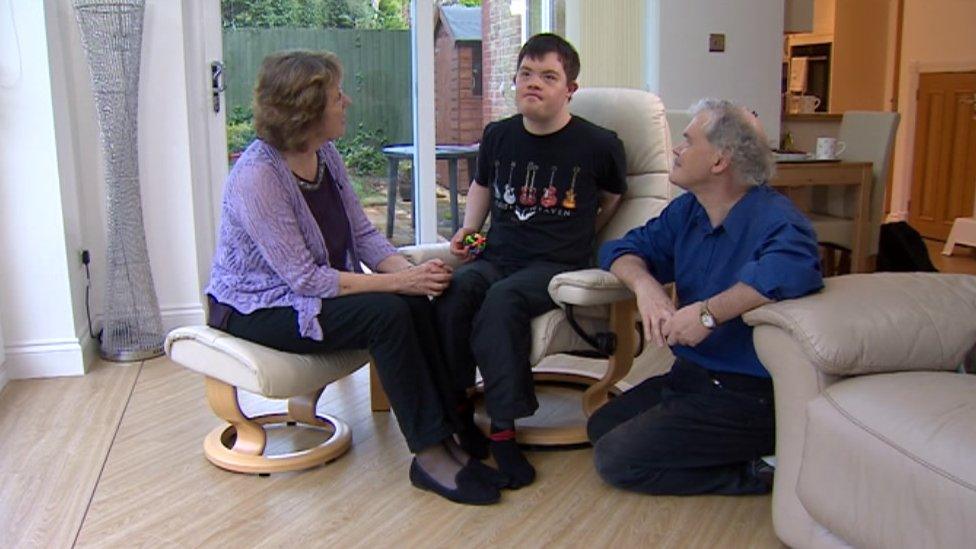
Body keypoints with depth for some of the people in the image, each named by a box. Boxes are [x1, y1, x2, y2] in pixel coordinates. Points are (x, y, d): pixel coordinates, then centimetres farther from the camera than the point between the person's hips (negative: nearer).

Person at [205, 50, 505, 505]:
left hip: (313, 291, 7)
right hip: (255, 310, -7)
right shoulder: (256, 176, -24)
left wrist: (410, 270, -18)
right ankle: (428, 455, -19)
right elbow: (304, 279, -26)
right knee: (387, 313, -27)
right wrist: (397, 282, -27)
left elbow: (364, 234, 2)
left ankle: (448, 435, -13)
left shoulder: (324, 154, 1)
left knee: (416, 303, -18)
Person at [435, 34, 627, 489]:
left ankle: (503, 427, -26)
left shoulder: (598, 145, -1)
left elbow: (610, 199, 18)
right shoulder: (497, 136, 10)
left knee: (502, 299, -36)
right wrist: (468, 230, 13)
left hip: (558, 265, -4)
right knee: (453, 290, -30)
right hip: (497, 257, 4)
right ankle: (457, 406, -14)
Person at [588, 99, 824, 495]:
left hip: (746, 396, -9)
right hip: (691, 373, 9)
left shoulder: (774, 220, -23)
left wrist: (708, 313, -39)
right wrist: (644, 284, -17)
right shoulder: (688, 211, 6)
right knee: (600, 427, 13)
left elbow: (792, 268, -45)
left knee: (615, 459, -12)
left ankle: (757, 472, -2)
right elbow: (624, 248, 5)